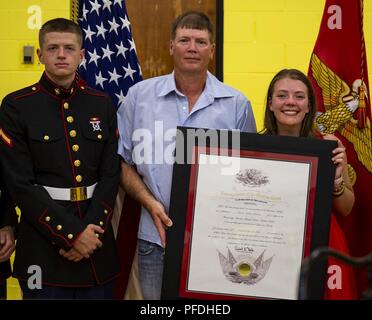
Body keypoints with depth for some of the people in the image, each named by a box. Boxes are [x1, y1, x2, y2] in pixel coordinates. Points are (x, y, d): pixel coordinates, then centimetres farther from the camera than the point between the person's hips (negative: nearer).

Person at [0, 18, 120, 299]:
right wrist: (72, 232, -15)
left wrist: (90, 229, -10)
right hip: (43, 242, -3)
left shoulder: (102, 105, 7)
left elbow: (111, 175, 3)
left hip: (97, 238, 3)